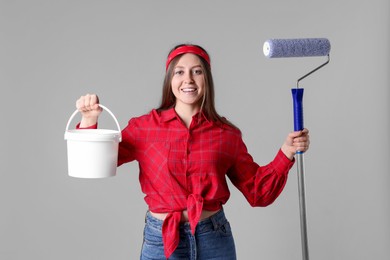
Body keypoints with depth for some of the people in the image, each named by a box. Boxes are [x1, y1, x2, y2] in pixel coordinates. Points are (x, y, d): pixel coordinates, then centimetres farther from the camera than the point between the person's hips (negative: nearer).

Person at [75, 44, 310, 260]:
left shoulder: (227, 134, 1)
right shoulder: (145, 127, -2)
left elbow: (258, 191, 6)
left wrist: (286, 153, -5)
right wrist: (90, 120, -16)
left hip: (214, 238, 1)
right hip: (160, 240, -1)